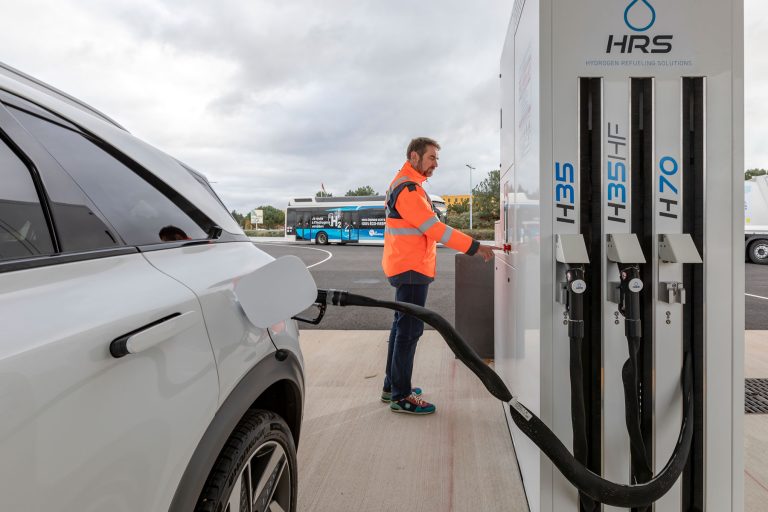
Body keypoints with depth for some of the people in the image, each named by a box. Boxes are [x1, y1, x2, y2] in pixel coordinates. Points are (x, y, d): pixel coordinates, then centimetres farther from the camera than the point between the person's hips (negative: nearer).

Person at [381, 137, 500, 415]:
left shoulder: (404, 184, 17)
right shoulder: (408, 189, -17)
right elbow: (435, 228, -23)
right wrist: (476, 247, -22)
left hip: (406, 267, 11)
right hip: (411, 269, -11)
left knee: (402, 326, 16)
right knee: (410, 329, -6)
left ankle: (391, 386, 26)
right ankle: (400, 397, 2)